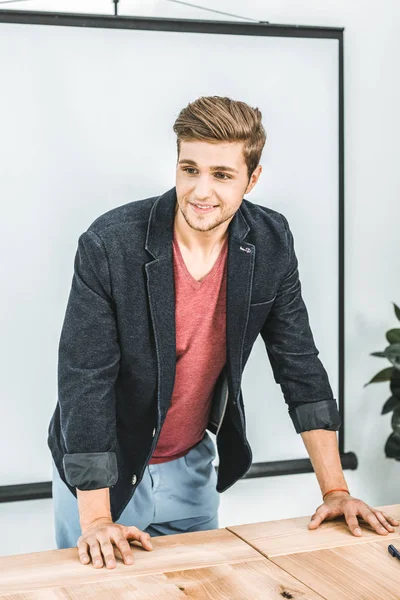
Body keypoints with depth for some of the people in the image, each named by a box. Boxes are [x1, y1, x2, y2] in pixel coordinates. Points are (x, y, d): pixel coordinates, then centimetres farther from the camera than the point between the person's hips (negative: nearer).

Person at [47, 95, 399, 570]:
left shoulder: (271, 243, -11)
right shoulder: (109, 245, -23)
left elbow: (300, 365, -5)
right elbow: (84, 379, -23)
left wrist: (335, 491, -9)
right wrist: (97, 521, -26)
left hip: (191, 468, 4)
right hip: (103, 471, -3)